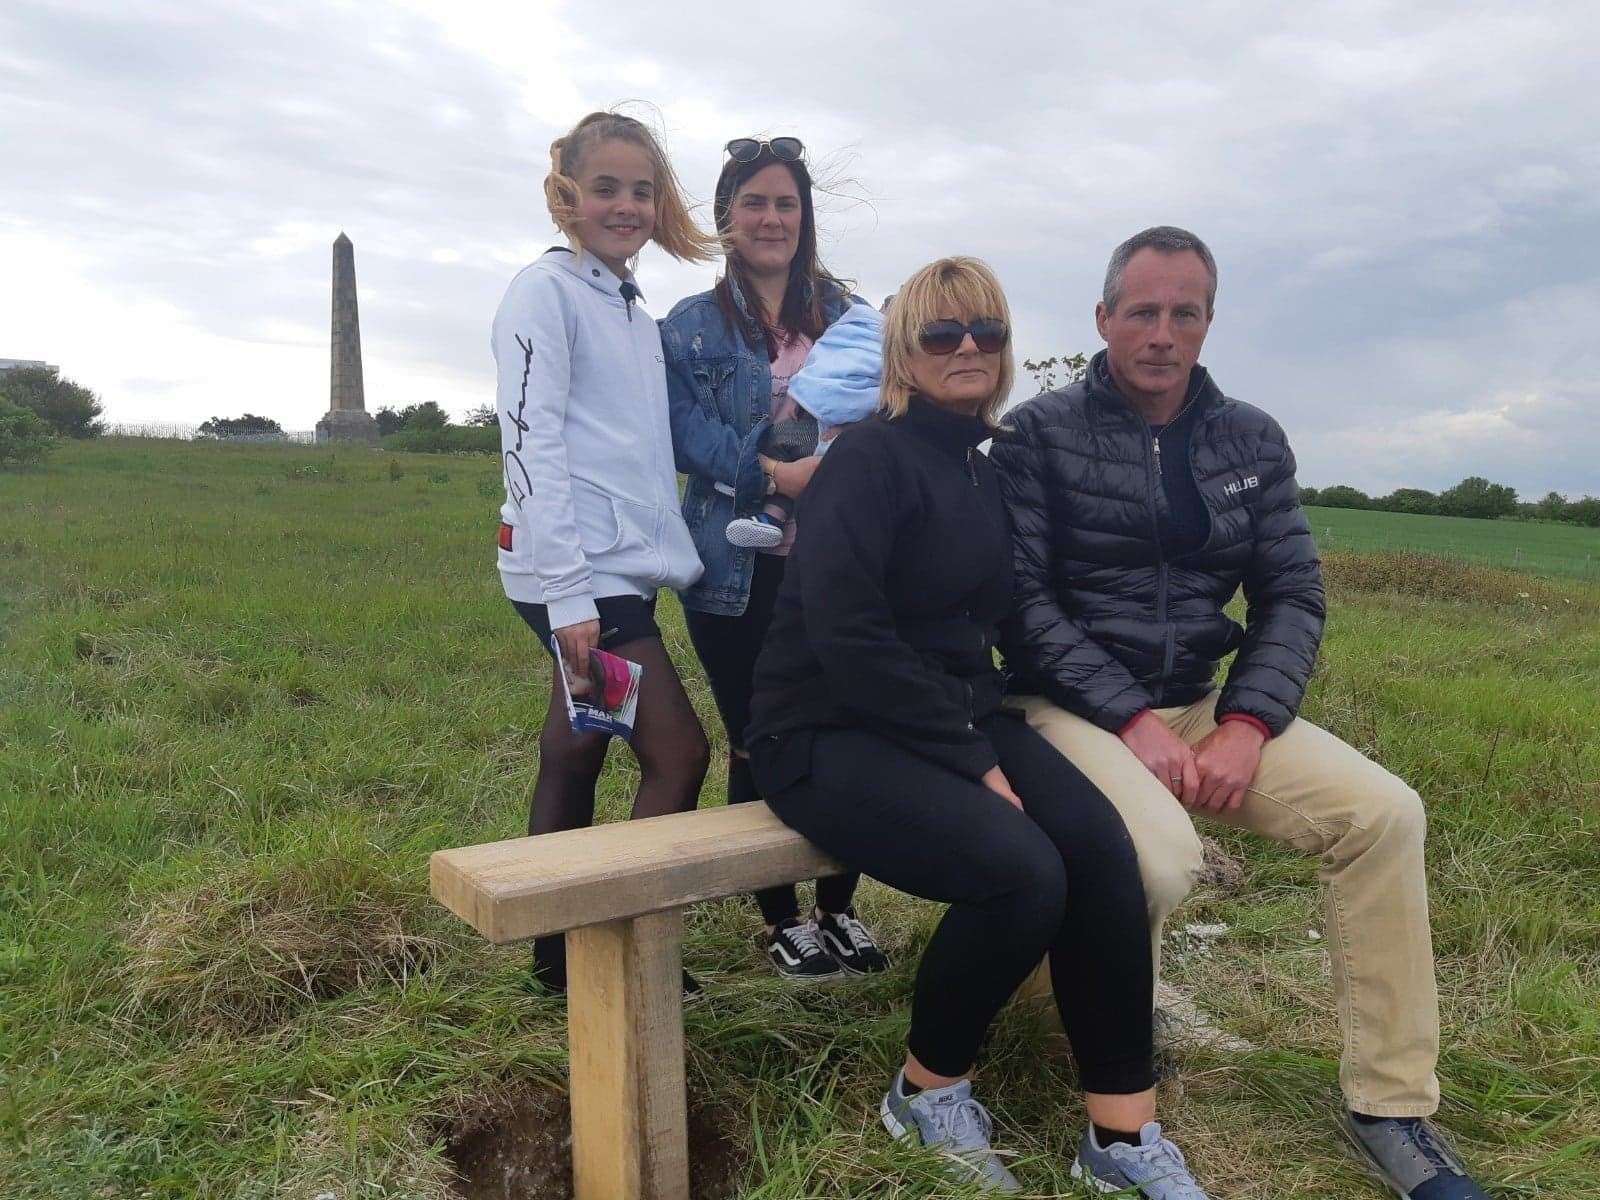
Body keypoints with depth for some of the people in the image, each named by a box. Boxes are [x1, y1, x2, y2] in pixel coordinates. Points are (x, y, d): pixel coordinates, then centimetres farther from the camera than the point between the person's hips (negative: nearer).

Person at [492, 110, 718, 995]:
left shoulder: (634, 309, 19)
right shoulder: (546, 291, -6)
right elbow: (531, 442, -14)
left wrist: (676, 555, 15)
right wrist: (568, 592, -20)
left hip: (626, 569, 8)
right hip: (574, 573, -8)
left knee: (574, 755, 12)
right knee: (679, 753, -8)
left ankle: (559, 957, 22)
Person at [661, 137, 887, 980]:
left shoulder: (849, 315, 14)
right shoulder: (691, 326, 6)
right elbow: (686, 432, -6)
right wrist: (773, 474, -21)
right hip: (740, 568, -2)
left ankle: (839, 905, 22)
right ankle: (780, 916, 23)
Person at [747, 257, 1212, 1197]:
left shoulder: (986, 474, 14)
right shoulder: (870, 459, -10)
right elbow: (846, 636, -20)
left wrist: (986, 739, 2)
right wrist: (975, 763, -19)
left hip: (955, 718, 7)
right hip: (832, 734, -7)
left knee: (1099, 842, -18)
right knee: (1022, 872, -27)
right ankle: (931, 1089, 1)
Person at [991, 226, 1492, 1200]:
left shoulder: (1251, 441, 9)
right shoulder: (1041, 434, -4)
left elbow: (1293, 597, 5)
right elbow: (1023, 602, -11)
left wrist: (1247, 725, -11)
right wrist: (1131, 719, -19)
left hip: (1205, 702, 5)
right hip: (1074, 706, -4)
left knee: (1385, 813, -14)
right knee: (1159, 856, -32)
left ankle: (1392, 1103, 3)